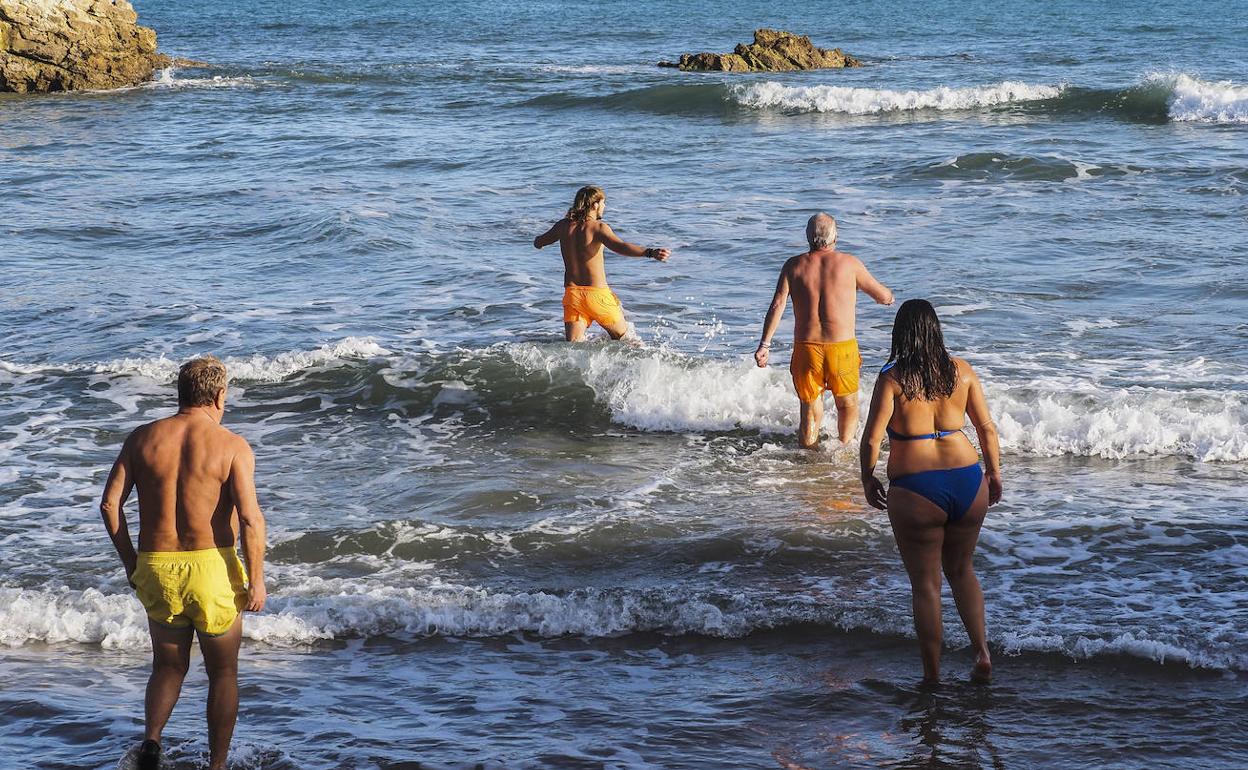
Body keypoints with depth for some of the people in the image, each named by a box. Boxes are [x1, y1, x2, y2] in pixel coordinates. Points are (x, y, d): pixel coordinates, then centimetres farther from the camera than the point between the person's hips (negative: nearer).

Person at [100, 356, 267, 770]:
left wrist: (130, 562, 12)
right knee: (223, 672, 15)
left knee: (168, 666, 20)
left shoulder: (143, 438, 2)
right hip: (212, 566, -3)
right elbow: (250, 518, -15)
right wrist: (256, 580, -8)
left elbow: (110, 505, 1)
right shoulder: (232, 447, -7)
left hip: (156, 567, 3)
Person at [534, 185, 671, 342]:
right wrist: (650, 253, -39)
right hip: (597, 294, -4)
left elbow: (538, 243, 21)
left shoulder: (564, 225, 5)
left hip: (572, 293, 4)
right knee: (622, 336, 19)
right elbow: (619, 246, -30)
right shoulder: (598, 227, -11)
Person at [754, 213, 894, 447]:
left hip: (806, 348, 2)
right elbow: (883, 296, 7)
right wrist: (888, 296, 31)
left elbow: (777, 305, -7)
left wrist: (765, 344, -8)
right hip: (842, 347, -1)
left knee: (810, 410, 13)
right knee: (848, 406, 20)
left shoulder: (794, 266, 3)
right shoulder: (849, 263, -1)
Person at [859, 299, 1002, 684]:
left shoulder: (892, 378, -9)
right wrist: (994, 474, 19)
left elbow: (871, 438, -10)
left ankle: (932, 675, 11)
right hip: (967, 480, 4)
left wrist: (868, 480, 6)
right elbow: (987, 428, 6)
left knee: (925, 583, 7)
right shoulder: (961, 371, 2)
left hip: (915, 490, -4)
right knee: (961, 570, 23)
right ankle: (982, 652, 10)